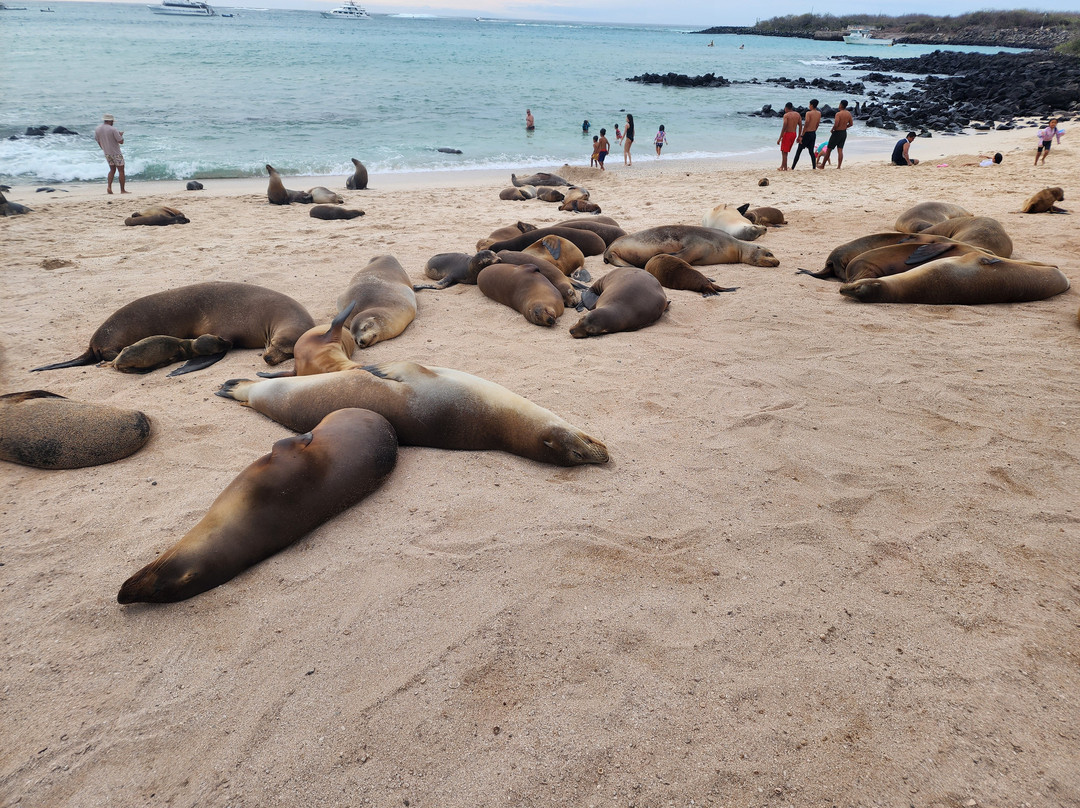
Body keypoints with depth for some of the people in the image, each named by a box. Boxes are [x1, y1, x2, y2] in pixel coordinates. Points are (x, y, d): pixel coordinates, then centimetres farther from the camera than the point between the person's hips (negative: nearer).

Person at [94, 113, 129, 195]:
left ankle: (109, 187, 0)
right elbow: (121, 141, -17)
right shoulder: (113, 129, -18)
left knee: (112, 170, 18)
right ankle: (122, 190, 3)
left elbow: (98, 142, 11)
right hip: (116, 153, -6)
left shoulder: (97, 130, 2)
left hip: (107, 153, 6)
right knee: (121, 171, 3)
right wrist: (121, 135, 3)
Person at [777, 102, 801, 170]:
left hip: (787, 134, -7)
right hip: (794, 134, 7)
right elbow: (800, 126, 7)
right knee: (785, 151, 19)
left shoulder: (786, 115, -12)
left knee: (784, 152, 2)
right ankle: (782, 166, 25)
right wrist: (799, 136, 15)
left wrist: (780, 138, -15)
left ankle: (785, 168, 0)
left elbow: (784, 127, -18)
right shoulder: (798, 115, 7)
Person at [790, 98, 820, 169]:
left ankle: (792, 168, 1)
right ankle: (814, 167, 7)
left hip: (807, 134, -6)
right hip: (813, 134, 6)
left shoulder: (808, 113, -16)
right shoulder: (819, 113, 4)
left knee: (799, 151, 1)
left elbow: (806, 125, -20)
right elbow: (817, 124, 12)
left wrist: (801, 136, -19)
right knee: (811, 151, 13)